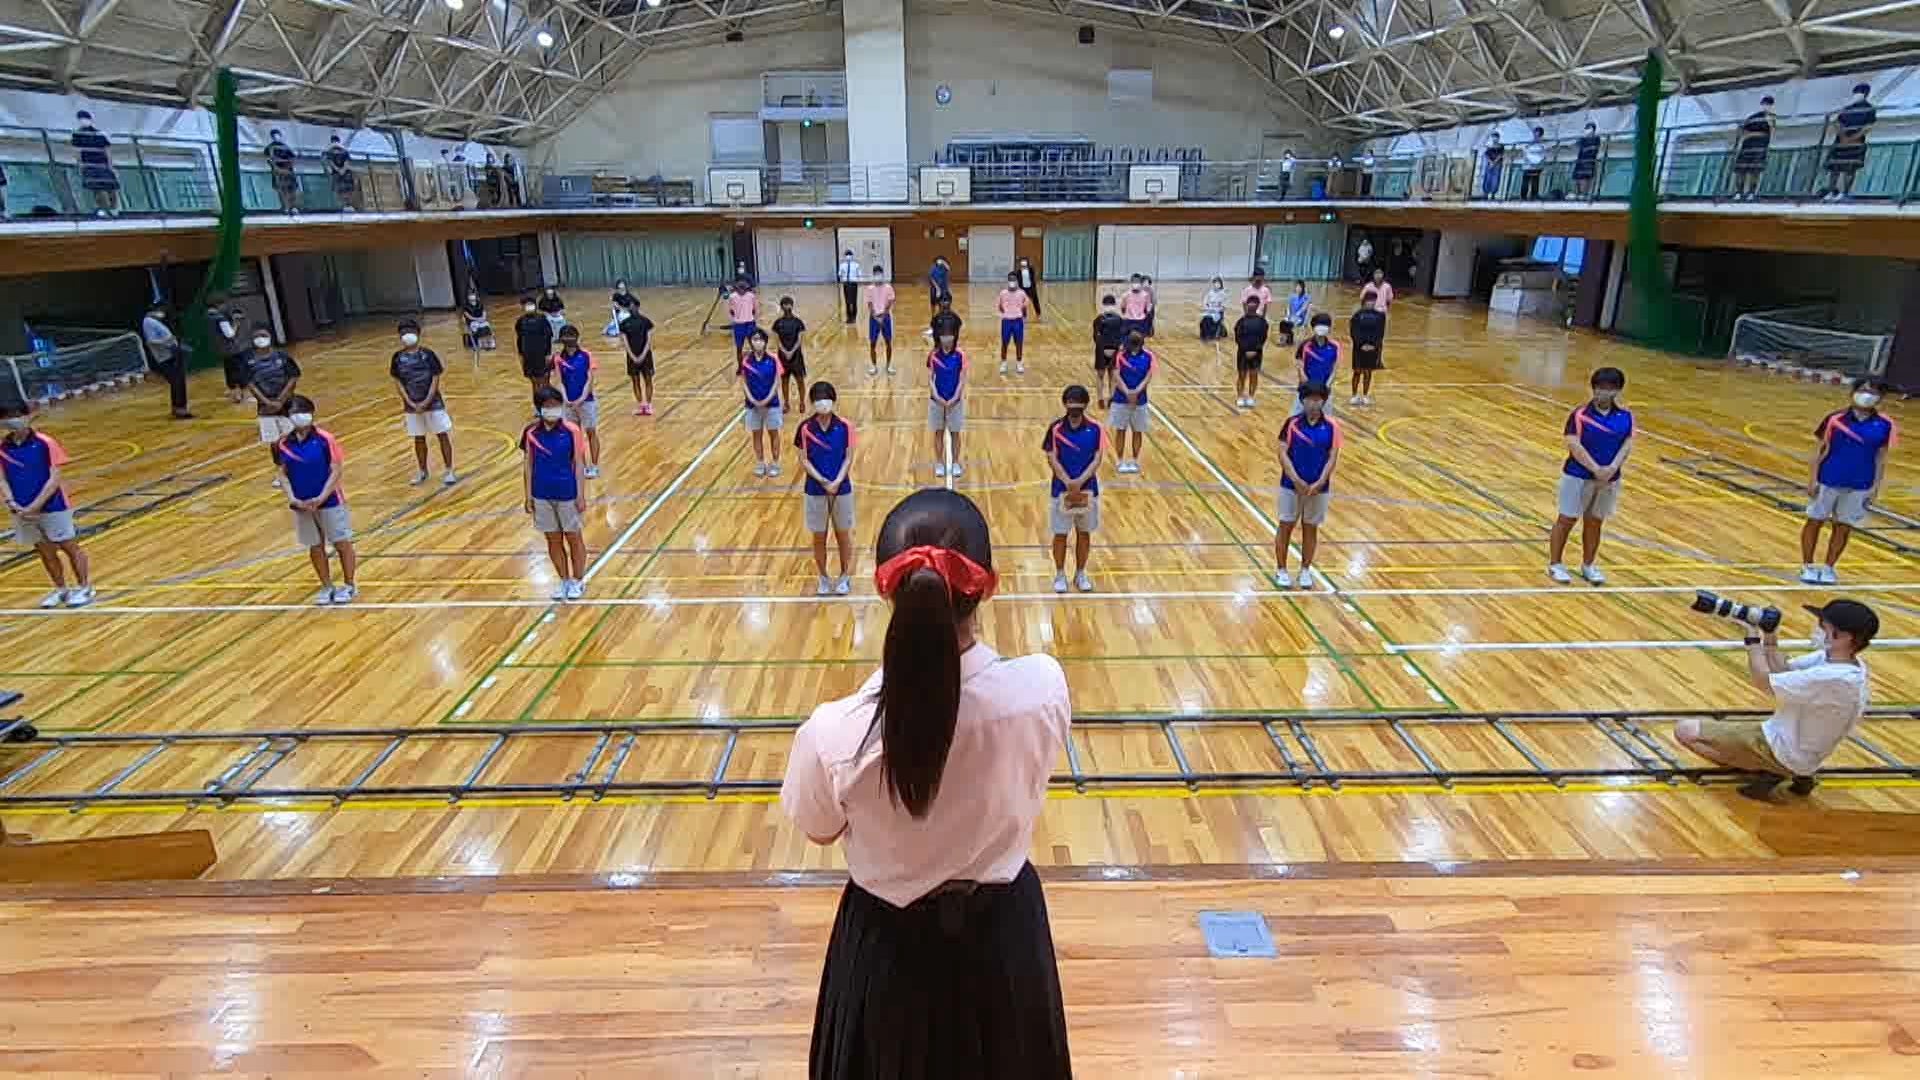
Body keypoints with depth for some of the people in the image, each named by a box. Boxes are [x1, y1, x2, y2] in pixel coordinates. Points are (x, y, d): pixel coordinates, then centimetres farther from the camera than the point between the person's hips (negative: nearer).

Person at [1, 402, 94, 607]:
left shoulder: (45, 443, -12)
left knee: (69, 547, 5)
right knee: (45, 551, 15)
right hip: (23, 511, 5)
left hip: (53, 507, -5)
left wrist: (35, 506, -19)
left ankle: (84, 588, 18)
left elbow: (54, 478, -14)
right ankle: (60, 589, 29)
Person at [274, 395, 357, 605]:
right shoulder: (284, 443, 0)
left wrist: (321, 498, -18)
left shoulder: (325, 439, -11)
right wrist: (292, 498, -10)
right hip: (301, 505, 4)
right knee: (315, 547, 12)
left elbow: (336, 471, -11)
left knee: (342, 543, 4)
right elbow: (283, 473, 5)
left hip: (329, 501, -4)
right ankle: (327, 587, 24)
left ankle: (349, 586, 18)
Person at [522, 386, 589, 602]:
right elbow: (528, 465, 4)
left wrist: (581, 496, -10)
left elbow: (579, 464, -7)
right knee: (553, 540, 11)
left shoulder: (571, 431, -10)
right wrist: (528, 495, 2)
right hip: (542, 496, 3)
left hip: (567, 494, -2)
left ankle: (578, 581, 22)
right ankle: (564, 580, 25)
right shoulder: (531, 432, -3)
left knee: (573, 537, 9)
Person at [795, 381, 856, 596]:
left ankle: (845, 576, 27)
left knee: (843, 534, 11)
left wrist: (837, 482, -18)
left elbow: (848, 458, -5)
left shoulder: (844, 427, -6)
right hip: (815, 490, 0)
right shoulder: (805, 428, -6)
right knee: (819, 537, 10)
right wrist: (822, 480, -17)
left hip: (842, 488, 0)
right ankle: (823, 578, 25)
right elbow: (804, 461, -5)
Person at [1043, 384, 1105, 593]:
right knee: (1060, 533, 5)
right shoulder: (1055, 428, -8)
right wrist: (1067, 481, -20)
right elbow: (1052, 459, -8)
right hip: (1062, 488, -1)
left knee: (1084, 532, 11)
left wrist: (1080, 481, -20)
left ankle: (1081, 573, 25)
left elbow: (1096, 459, -7)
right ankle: (1060, 575, 20)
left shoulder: (1095, 429, -5)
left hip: (1088, 488, 1)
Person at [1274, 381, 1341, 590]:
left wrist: (1319, 483, -15)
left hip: (1318, 487, 1)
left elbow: (1332, 457, -4)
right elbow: (1283, 453, -9)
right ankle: (1281, 570, 18)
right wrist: (1296, 480, -18)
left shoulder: (1331, 426, -4)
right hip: (1291, 485, -1)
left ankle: (1305, 570, 24)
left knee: (1311, 528, 11)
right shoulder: (1292, 423, -7)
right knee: (1285, 526, 5)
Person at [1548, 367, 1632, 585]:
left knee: (1594, 522, 13)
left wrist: (1612, 468, -18)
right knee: (1567, 519, 3)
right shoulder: (1580, 414, -11)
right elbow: (1573, 445, -17)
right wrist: (1596, 469, -21)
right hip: (1577, 476, -4)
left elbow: (1627, 444, -3)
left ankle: (1588, 565, 26)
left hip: (1609, 479, 4)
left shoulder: (1625, 417, 3)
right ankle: (1555, 564, 13)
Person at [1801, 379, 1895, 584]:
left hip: (1860, 486, 2)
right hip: (1829, 480, -2)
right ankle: (1807, 566, 18)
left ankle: (1829, 568, 21)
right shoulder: (1835, 419, -8)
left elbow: (1881, 457, 4)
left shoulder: (1885, 425, -2)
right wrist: (1812, 479, -7)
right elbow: (1820, 449, -3)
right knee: (1815, 520, 7)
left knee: (1844, 526, 9)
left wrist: (1876, 486, 0)